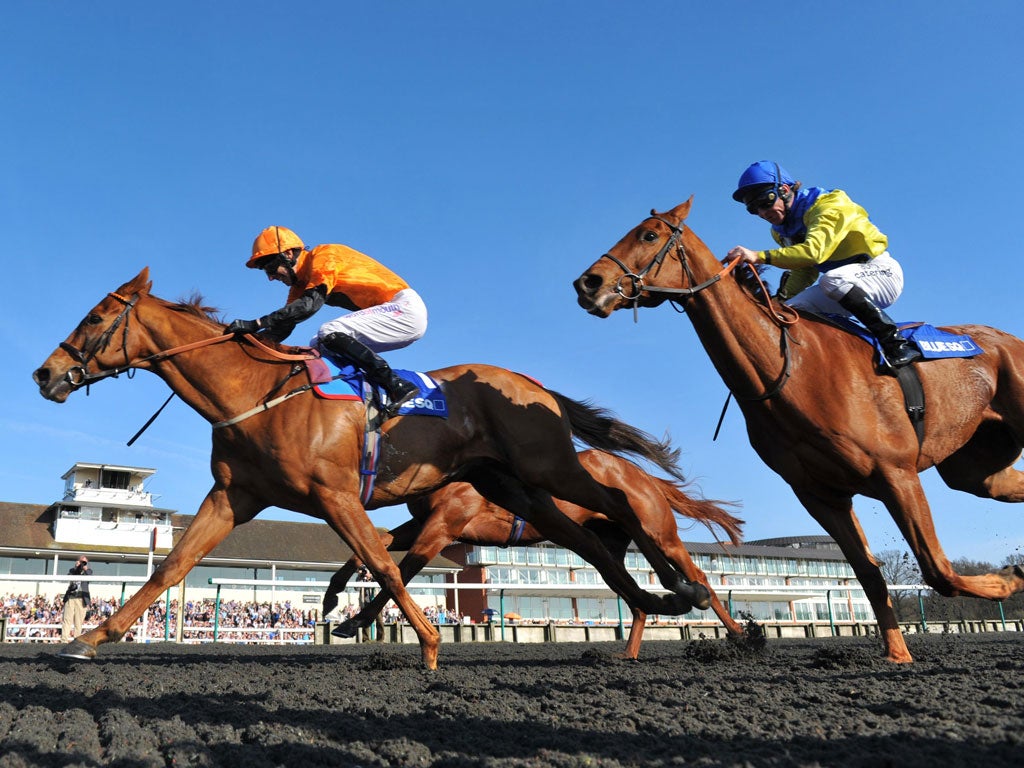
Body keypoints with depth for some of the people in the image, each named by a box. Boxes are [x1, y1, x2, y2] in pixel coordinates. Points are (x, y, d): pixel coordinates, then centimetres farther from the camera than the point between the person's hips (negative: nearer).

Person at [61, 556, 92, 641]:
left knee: (79, 621, -2)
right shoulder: (73, 569, 15)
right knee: (67, 619, -6)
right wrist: (75, 567, -7)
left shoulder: (88, 571, 13)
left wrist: (85, 569, -15)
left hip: (81, 598, -1)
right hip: (70, 597, 1)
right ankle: (64, 639, -8)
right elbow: (68, 577, -3)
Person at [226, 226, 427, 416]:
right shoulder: (301, 283, 15)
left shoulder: (324, 256, -12)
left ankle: (398, 386, -25)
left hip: (405, 307, -10)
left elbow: (310, 304, -27)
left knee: (329, 333, -23)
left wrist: (255, 324, -29)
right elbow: (282, 327, 10)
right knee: (318, 347, 6)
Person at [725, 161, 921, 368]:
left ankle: (895, 343, -28)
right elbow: (804, 271, 9)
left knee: (831, 280, -37)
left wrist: (760, 256, -44)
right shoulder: (781, 231, 6)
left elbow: (813, 251, -36)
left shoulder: (827, 206, -19)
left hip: (881, 272, -8)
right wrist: (781, 299, -10)